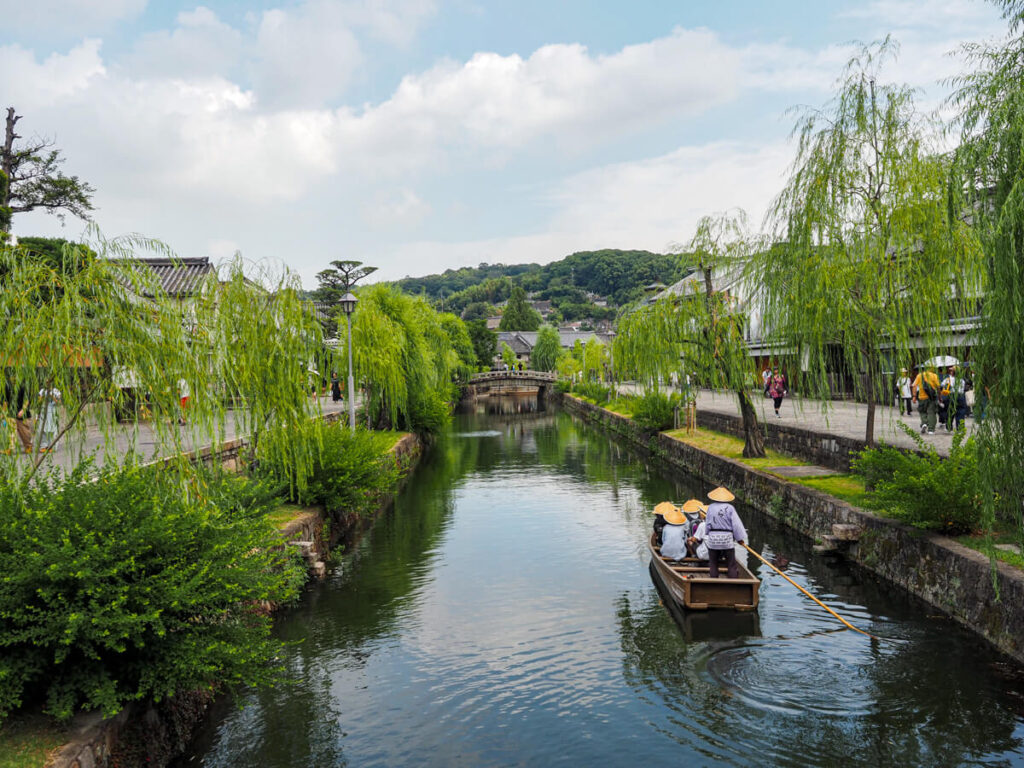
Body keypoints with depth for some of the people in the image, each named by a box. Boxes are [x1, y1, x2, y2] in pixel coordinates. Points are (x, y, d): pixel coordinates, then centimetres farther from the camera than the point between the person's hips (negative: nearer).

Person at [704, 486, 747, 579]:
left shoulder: (711, 507, 1)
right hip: (727, 539, -2)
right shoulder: (730, 508, -6)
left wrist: (707, 534, 20)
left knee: (713, 564, 12)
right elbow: (736, 524, -7)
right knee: (731, 564, 4)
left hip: (713, 538, 2)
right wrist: (740, 538, 0)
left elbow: (707, 523, 6)